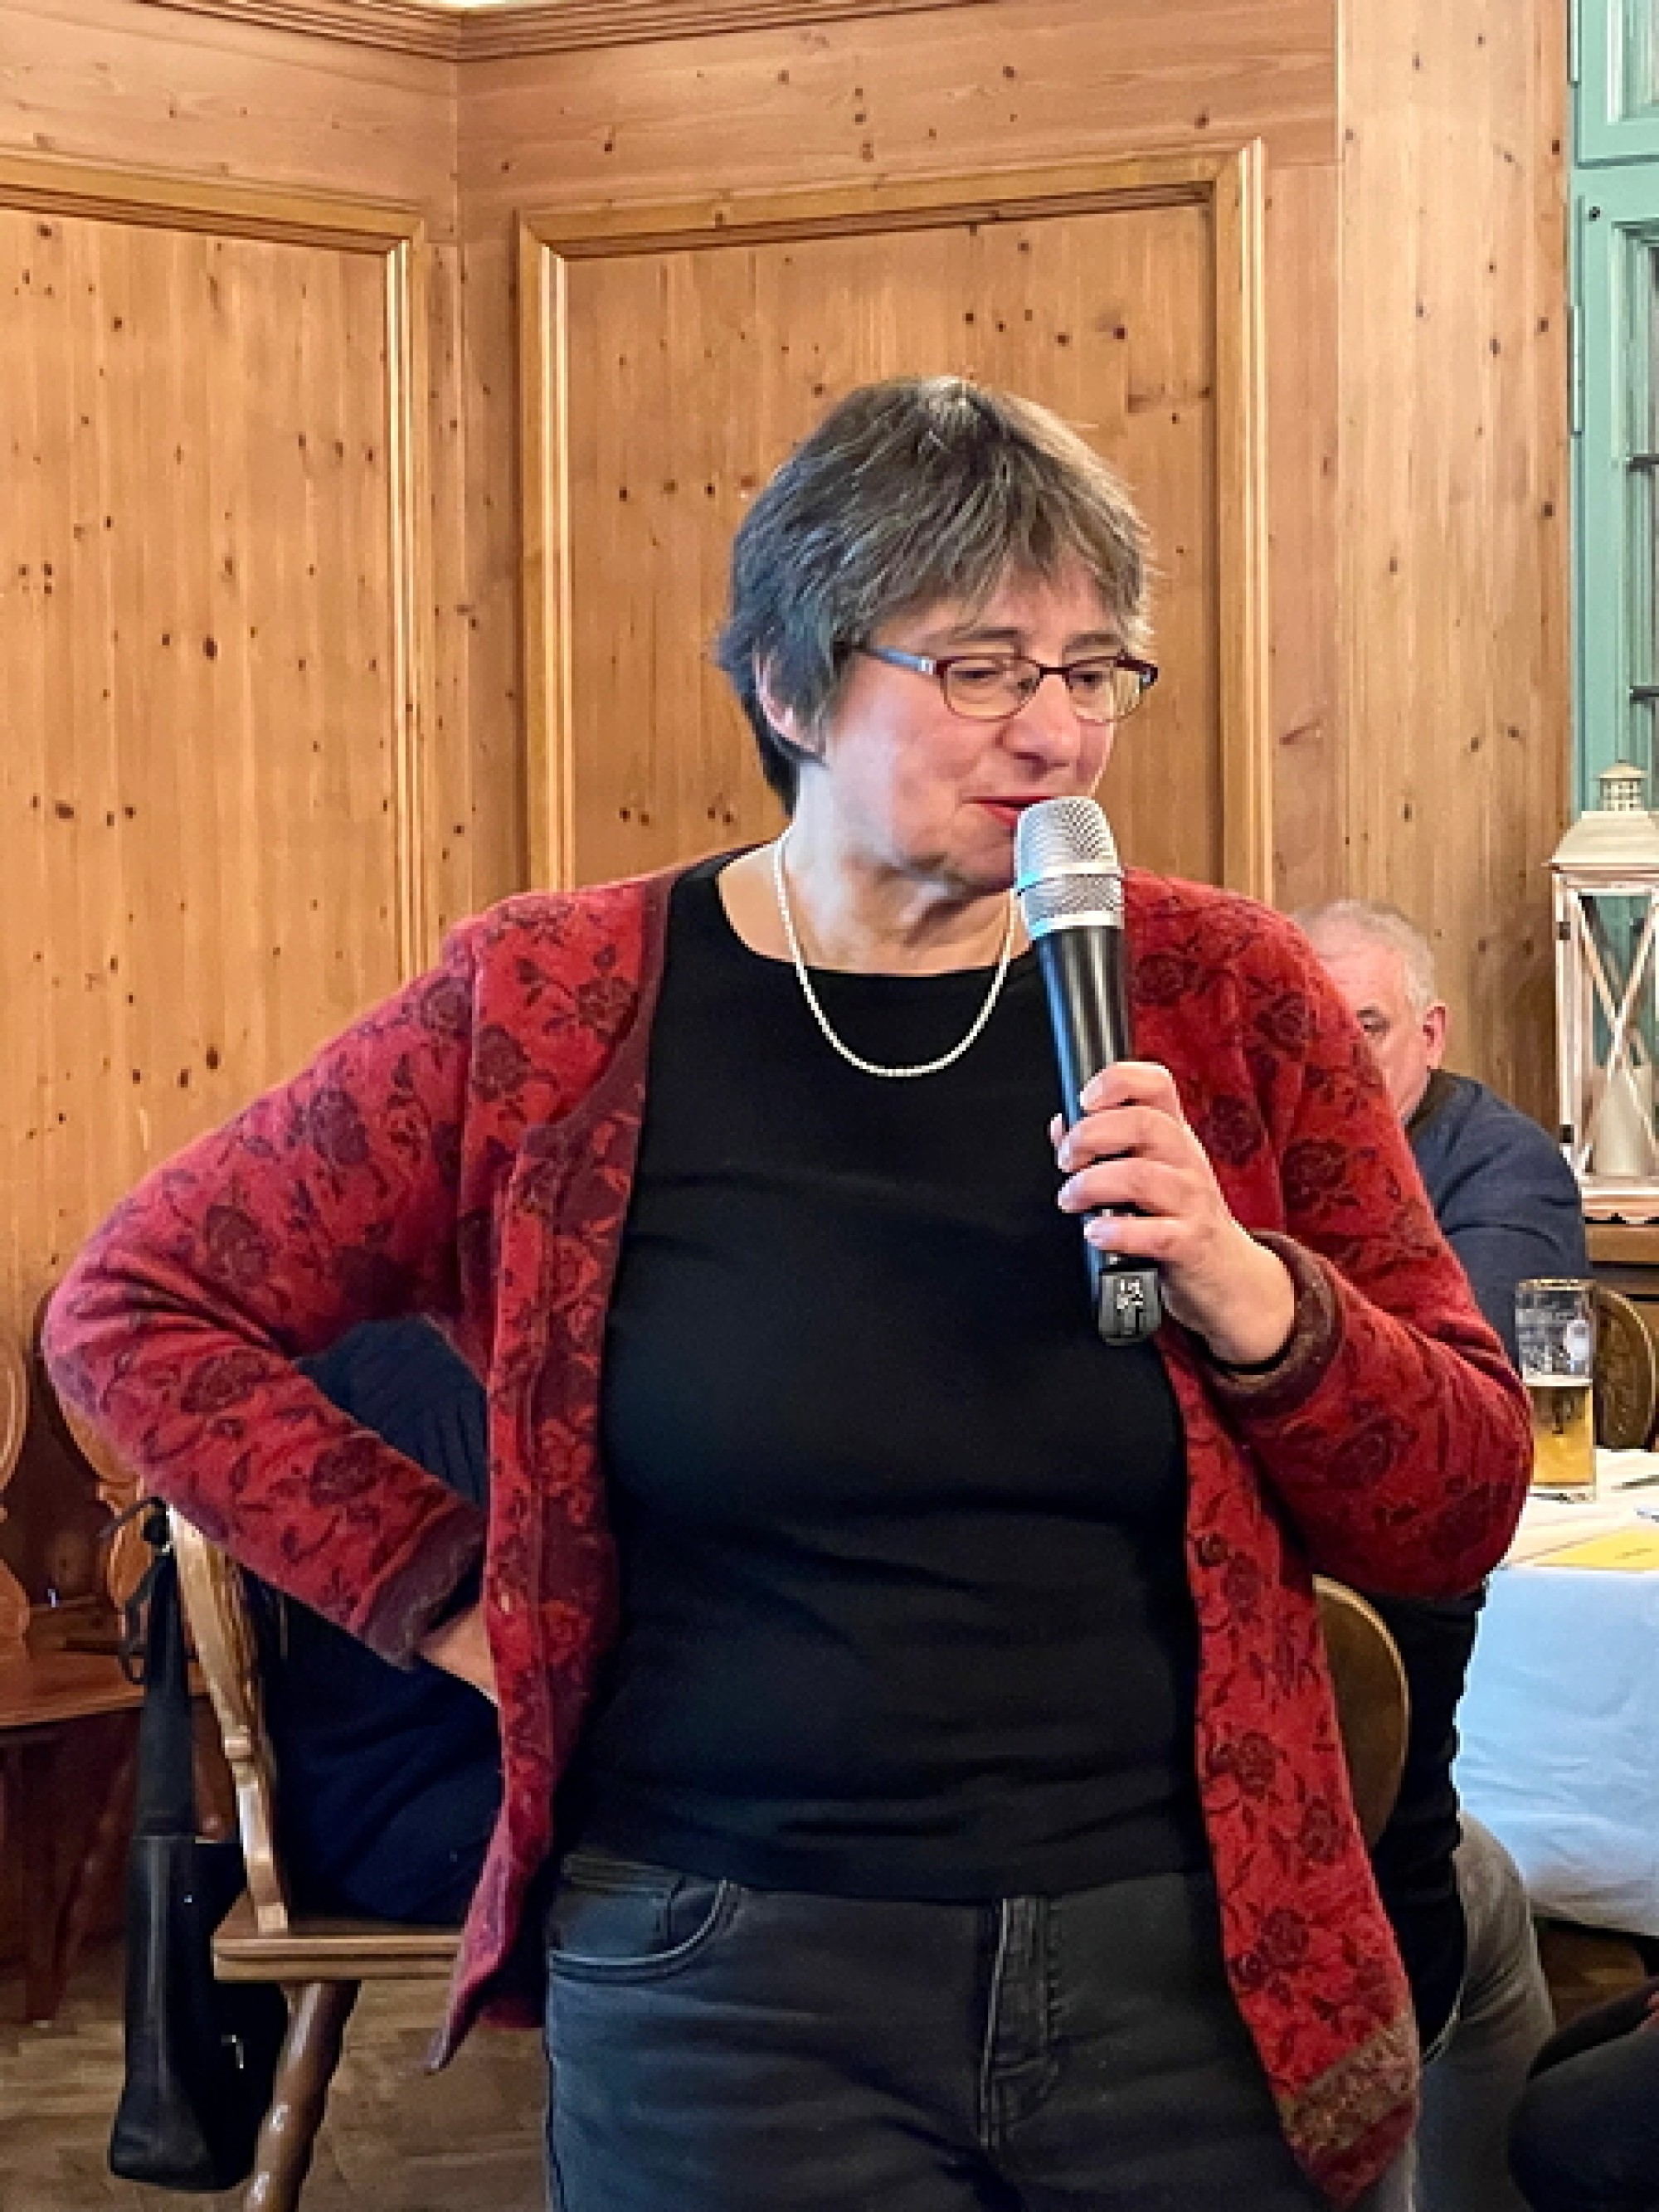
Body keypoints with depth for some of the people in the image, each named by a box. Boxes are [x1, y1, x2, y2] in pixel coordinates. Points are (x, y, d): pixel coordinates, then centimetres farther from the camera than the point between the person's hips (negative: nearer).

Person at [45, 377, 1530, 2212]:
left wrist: (1247, 1296, -17)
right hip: (726, 1978, -2)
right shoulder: (555, 1015, -4)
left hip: (1187, 1973, 2)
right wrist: (441, 1588, -4)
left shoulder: (1223, 997, 0)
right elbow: (139, 1307, 5)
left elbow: (1458, 1518, 2)